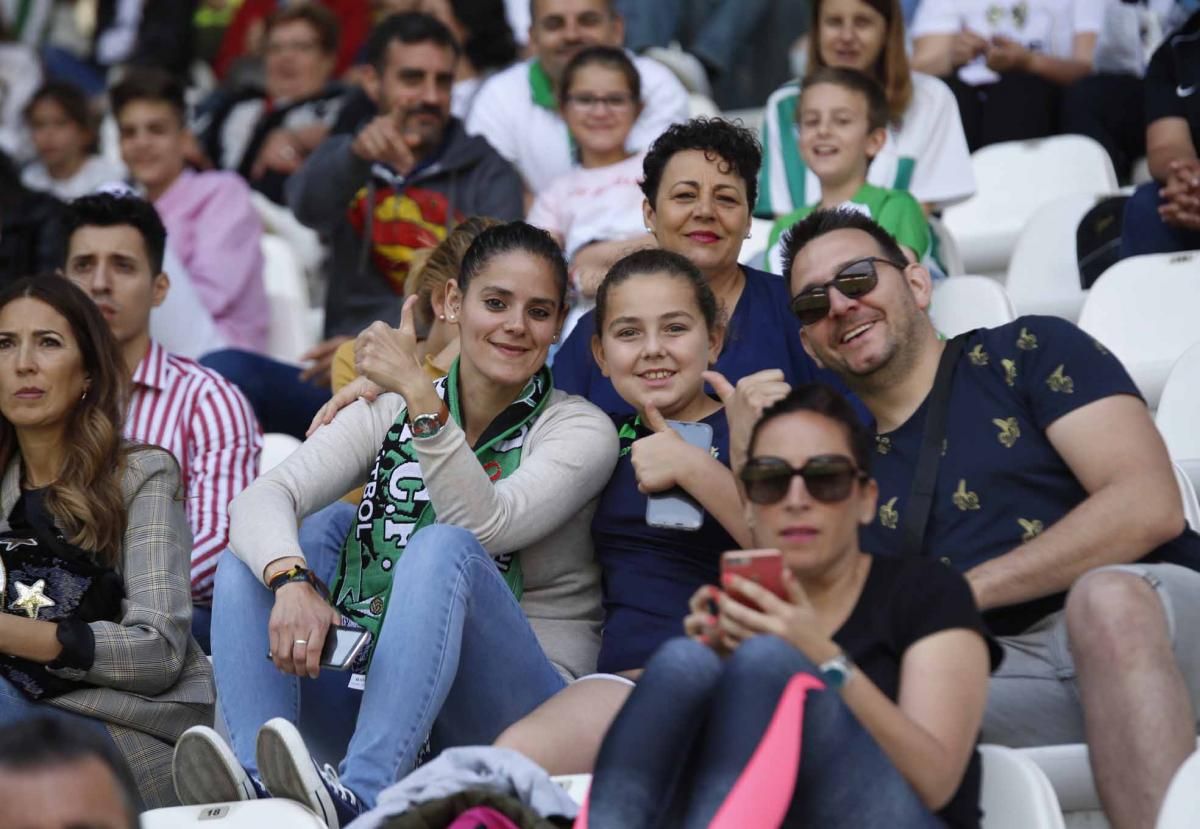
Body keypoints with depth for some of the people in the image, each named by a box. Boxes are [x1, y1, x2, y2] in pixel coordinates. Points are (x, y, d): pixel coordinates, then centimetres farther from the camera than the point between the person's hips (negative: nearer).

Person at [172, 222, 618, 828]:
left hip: (517, 701, -4)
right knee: (250, 561, -12)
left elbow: (486, 526, -21)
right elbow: (261, 500, -7)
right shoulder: (388, 412, 10)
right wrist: (290, 581, -28)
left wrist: (421, 396, -29)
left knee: (445, 547, -31)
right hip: (381, 690, 4)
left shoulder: (581, 431, -1)